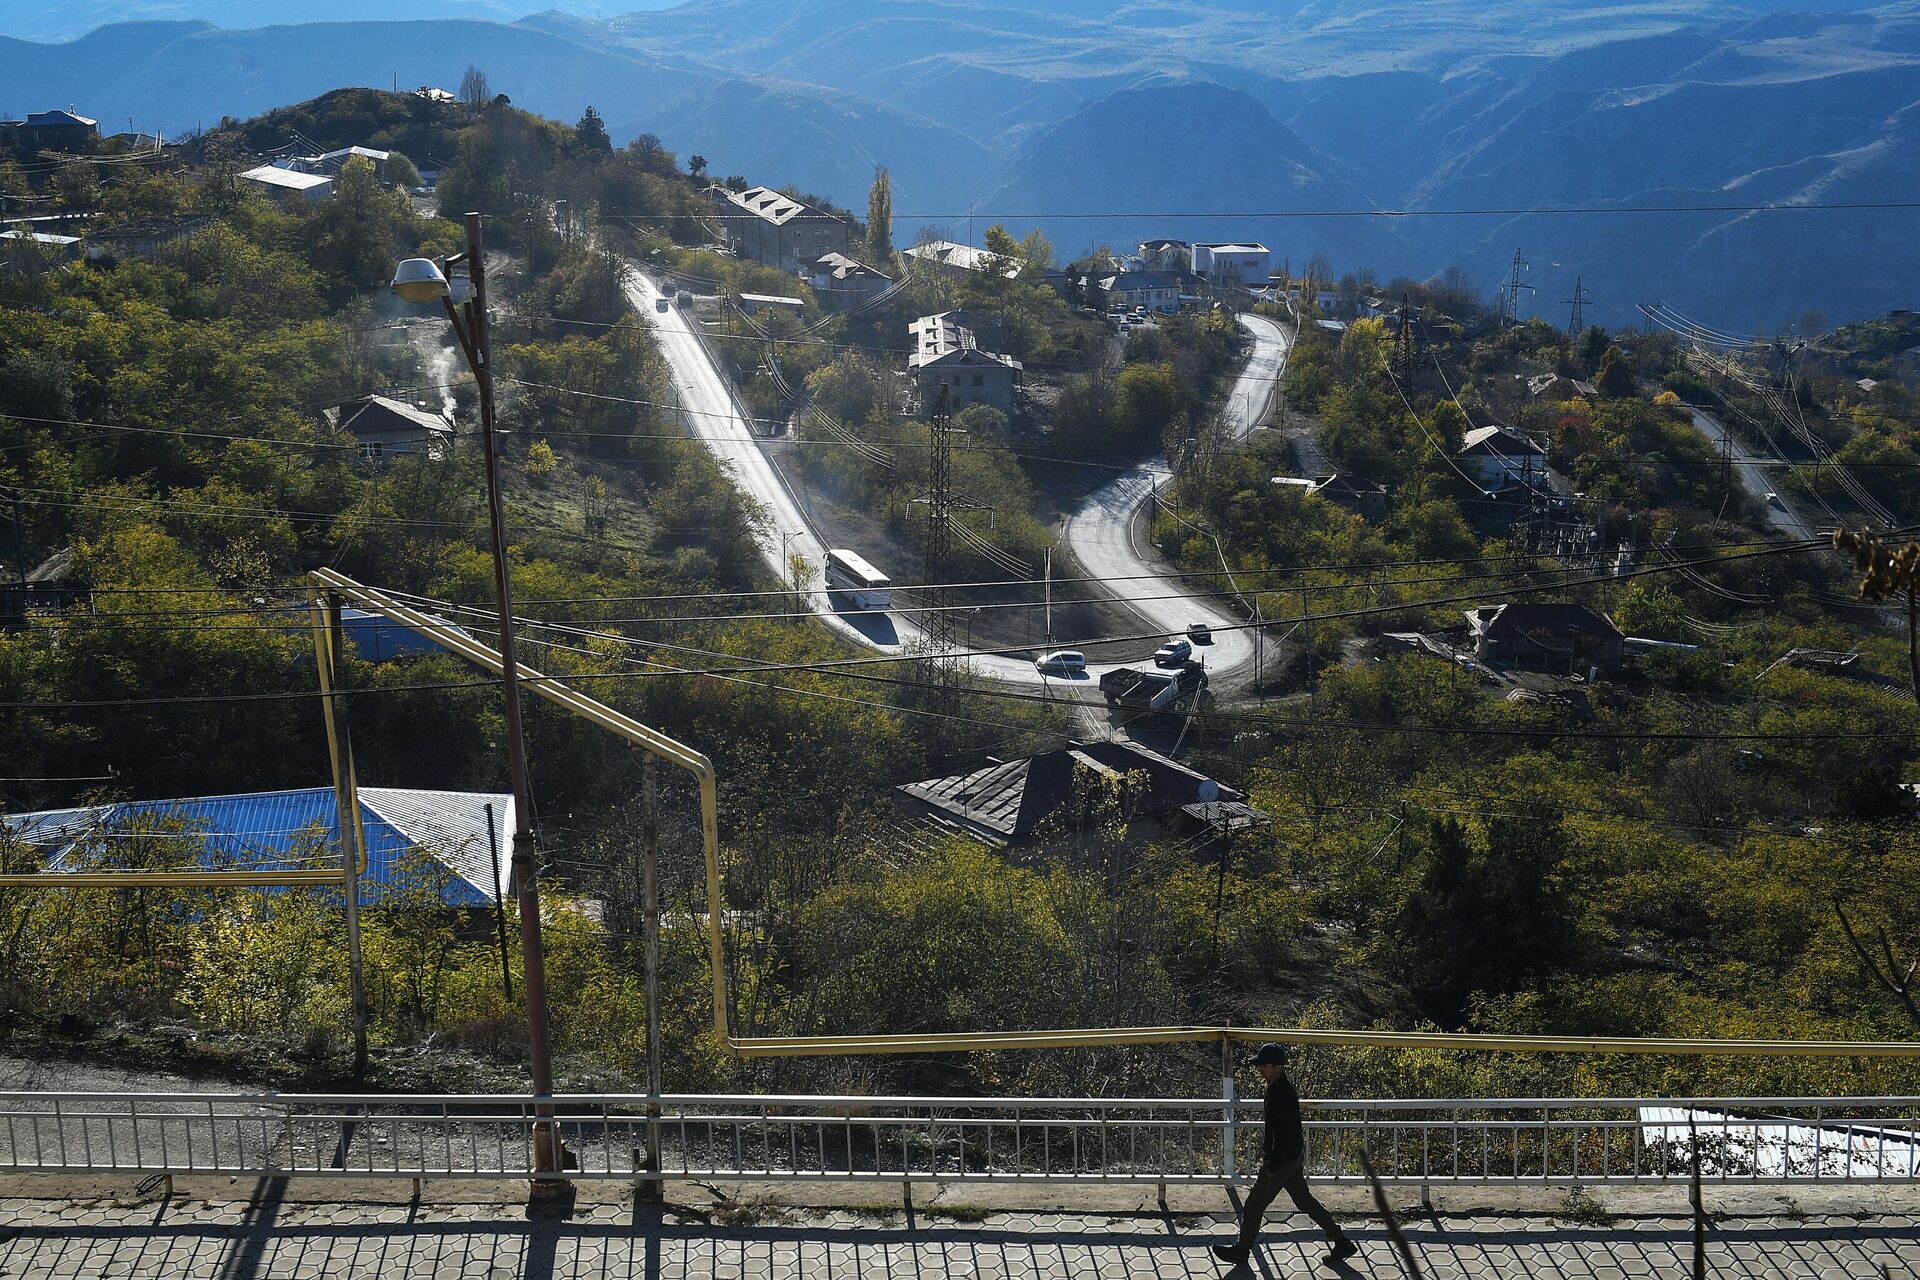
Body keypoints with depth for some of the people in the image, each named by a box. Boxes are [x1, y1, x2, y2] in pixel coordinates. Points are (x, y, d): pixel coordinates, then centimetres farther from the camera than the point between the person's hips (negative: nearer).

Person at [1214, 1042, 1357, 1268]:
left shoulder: (1282, 1094, -27)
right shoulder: (1278, 1087, 5)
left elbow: (1286, 1133, -27)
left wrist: (1272, 1166, -22)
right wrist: (1267, 1152, 25)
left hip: (1283, 1160, -10)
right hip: (1292, 1157, 10)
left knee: (1254, 1204, 5)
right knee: (1304, 1200, 16)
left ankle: (1241, 1250, 21)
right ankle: (1342, 1243, 20)